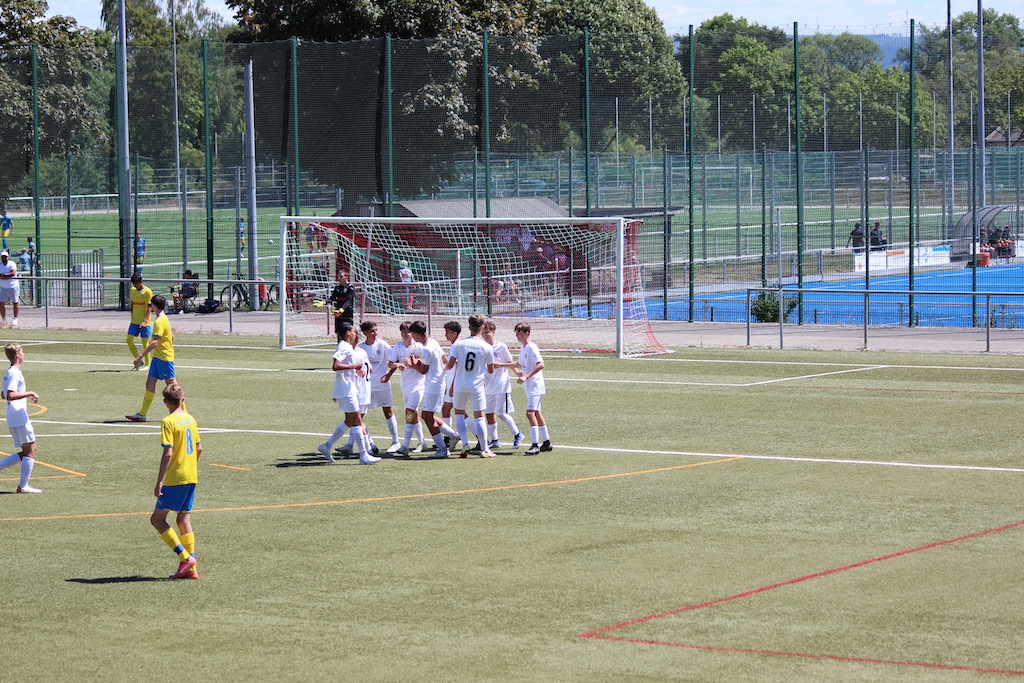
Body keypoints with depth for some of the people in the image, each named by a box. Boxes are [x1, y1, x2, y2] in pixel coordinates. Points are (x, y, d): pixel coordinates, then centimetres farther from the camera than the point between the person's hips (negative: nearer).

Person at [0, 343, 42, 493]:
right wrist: (30, 393, -19)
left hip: (13, 418, 10)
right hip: (19, 417, -10)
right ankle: (23, 486, -5)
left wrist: (27, 397, 23)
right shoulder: (15, 373, -14)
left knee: (26, 452, 12)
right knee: (30, 450, -5)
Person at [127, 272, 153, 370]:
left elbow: (149, 308, -13)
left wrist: (144, 321, -23)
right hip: (134, 321, 6)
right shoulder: (132, 290, 8)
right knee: (129, 340, -2)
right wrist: (132, 319, 17)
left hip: (144, 322, -6)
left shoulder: (147, 292, -11)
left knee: (145, 342, -1)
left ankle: (147, 364, 10)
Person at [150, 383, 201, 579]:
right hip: (191, 477, 7)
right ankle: (191, 569, 9)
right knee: (184, 519, 11)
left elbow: (168, 453, -19)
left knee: (157, 519, 0)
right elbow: (199, 448, 15)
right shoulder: (191, 420, 9)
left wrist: (159, 481, -16)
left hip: (175, 478, -7)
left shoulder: (169, 422, -13)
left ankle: (185, 557, -9)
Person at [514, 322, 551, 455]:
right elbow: (519, 364, 32)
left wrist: (526, 376, -32)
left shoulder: (531, 348, -16)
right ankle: (546, 442, 24)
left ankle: (535, 445, -20)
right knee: (537, 413, 15)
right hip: (529, 387, 10)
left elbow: (541, 364, -28)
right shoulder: (523, 349, 14)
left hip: (535, 385, -10)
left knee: (530, 413, -18)